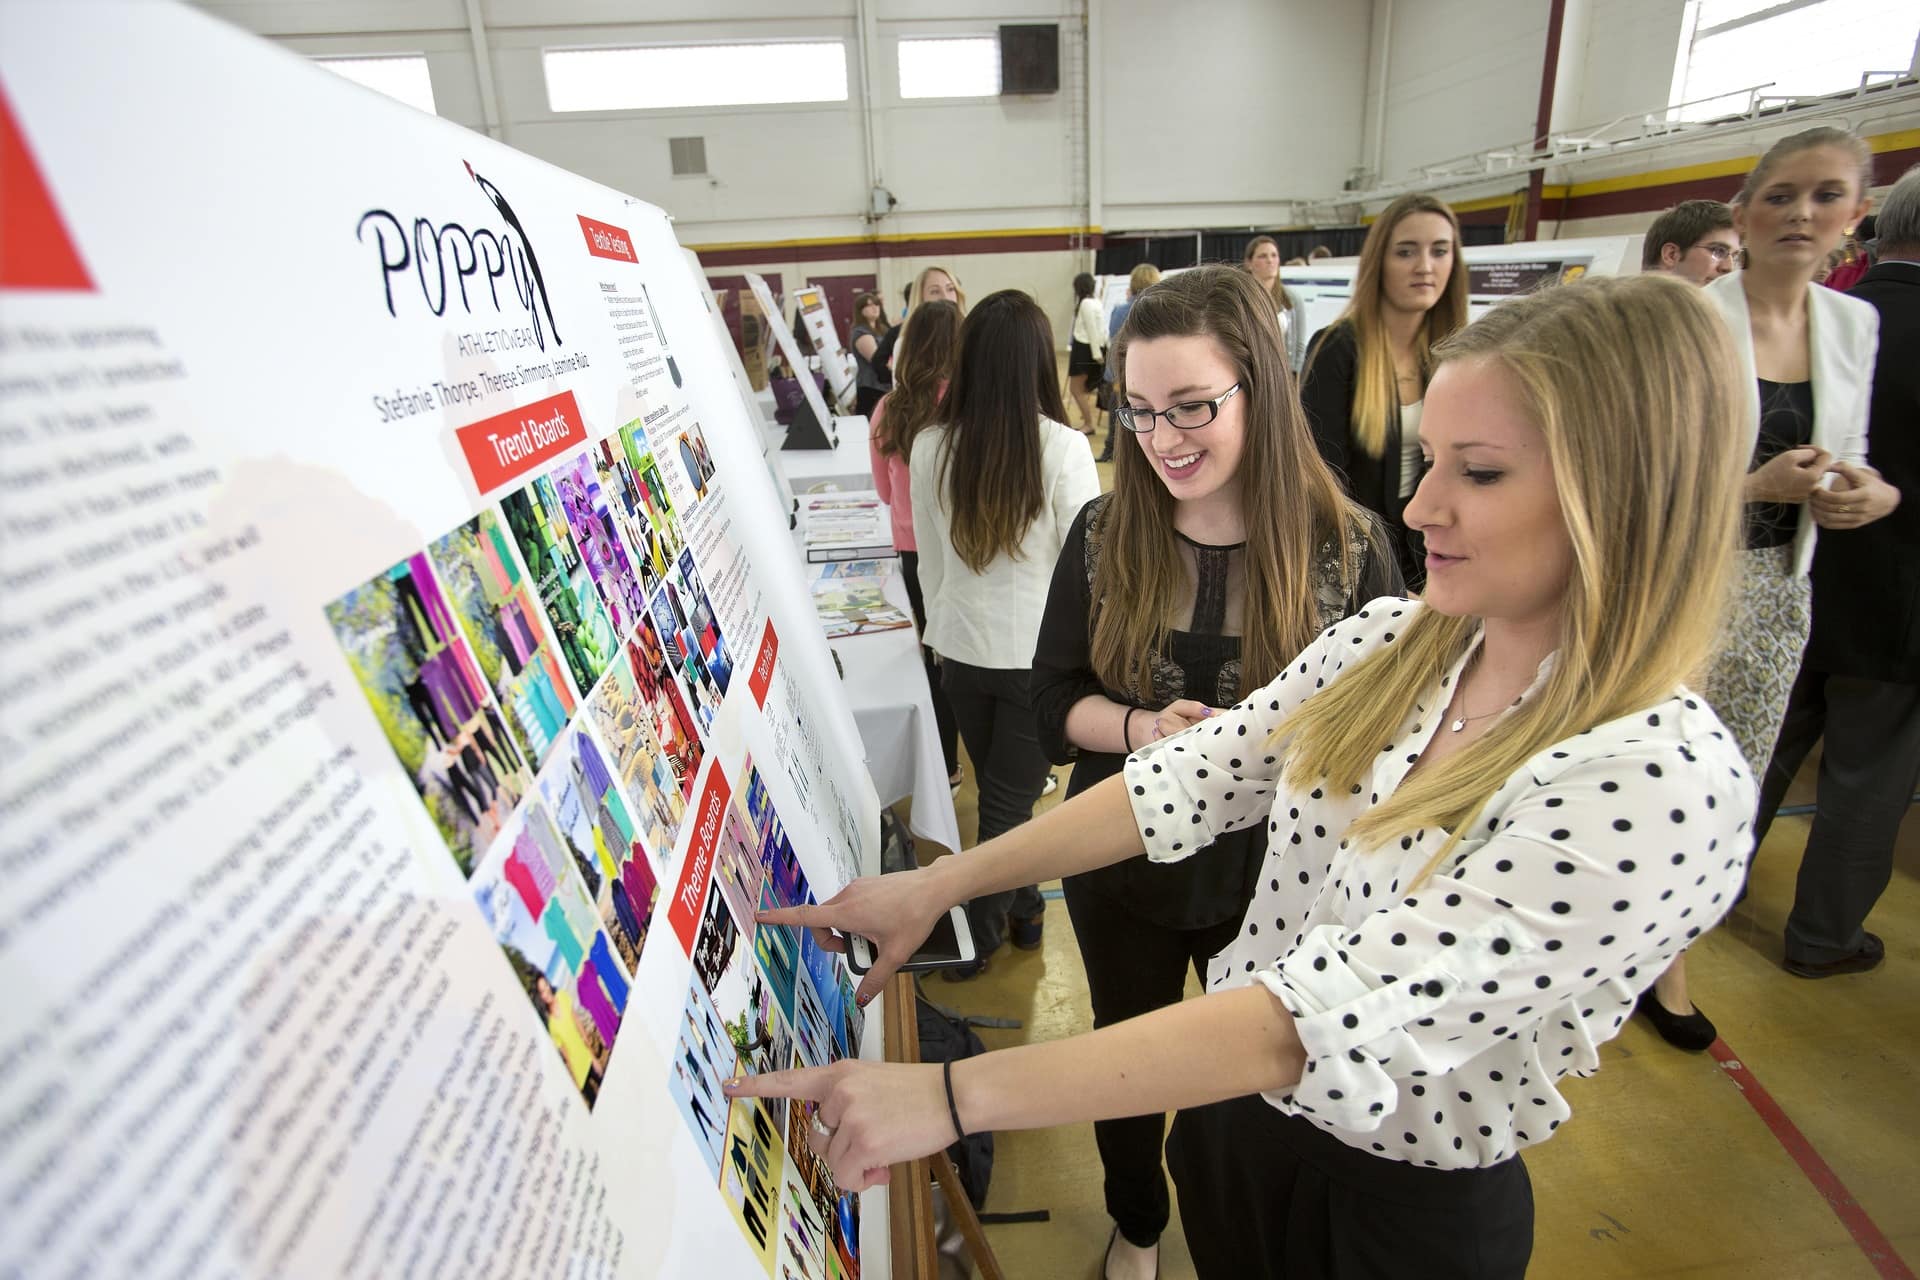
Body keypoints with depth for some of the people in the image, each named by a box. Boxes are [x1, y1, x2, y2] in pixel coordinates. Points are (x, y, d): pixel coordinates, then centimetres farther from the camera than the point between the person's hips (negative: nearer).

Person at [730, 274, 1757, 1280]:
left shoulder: (1668, 788, -29)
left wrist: (950, 1095, -37)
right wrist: (937, 885, -18)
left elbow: (1333, 1013, -36)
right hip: (1231, 1110, 5)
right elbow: (1186, 781, -11)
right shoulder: (1383, 642, -8)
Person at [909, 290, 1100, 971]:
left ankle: (1021, 908, 40)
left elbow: (930, 563, 5)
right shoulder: (1063, 449, -17)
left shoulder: (930, 447, -5)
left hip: (962, 650, 4)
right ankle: (976, 939, 23)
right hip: (1038, 653, -4)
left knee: (999, 791, 22)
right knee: (1009, 803, 11)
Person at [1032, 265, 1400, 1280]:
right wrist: (1137, 727, -24)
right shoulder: (1103, 536, -9)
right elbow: (1051, 700, -4)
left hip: (1279, 873, -1)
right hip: (1124, 861, 2)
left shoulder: (1347, 545, -13)